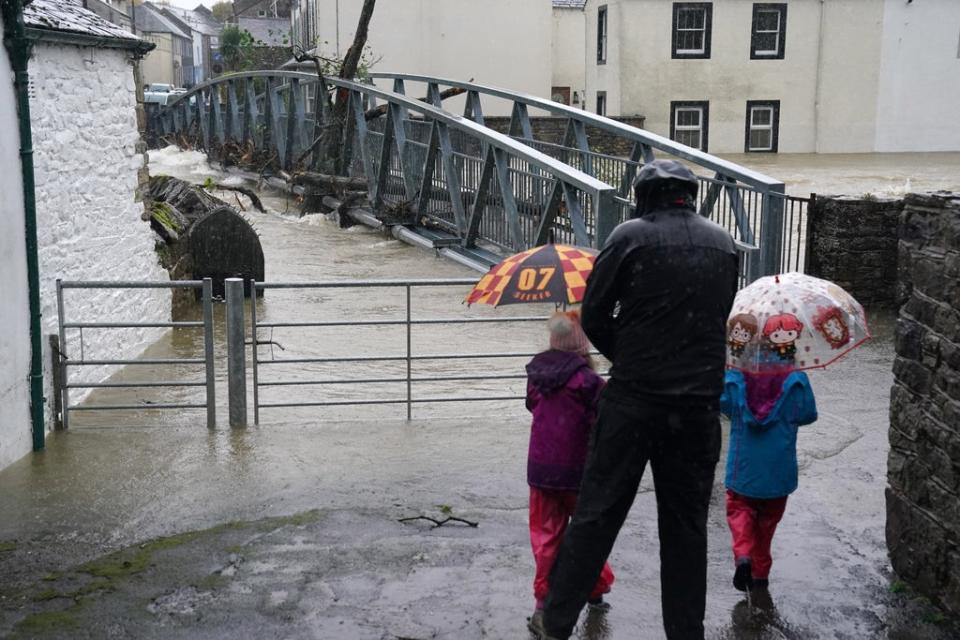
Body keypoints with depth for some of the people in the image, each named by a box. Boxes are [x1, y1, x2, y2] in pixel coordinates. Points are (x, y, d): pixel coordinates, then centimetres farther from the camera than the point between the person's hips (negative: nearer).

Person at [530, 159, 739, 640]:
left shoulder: (631, 235, -5)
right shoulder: (723, 244, 9)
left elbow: (593, 316, -4)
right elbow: (719, 318, 12)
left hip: (633, 401, -3)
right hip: (700, 404, 3)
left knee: (596, 513, 5)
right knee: (686, 524, 13)